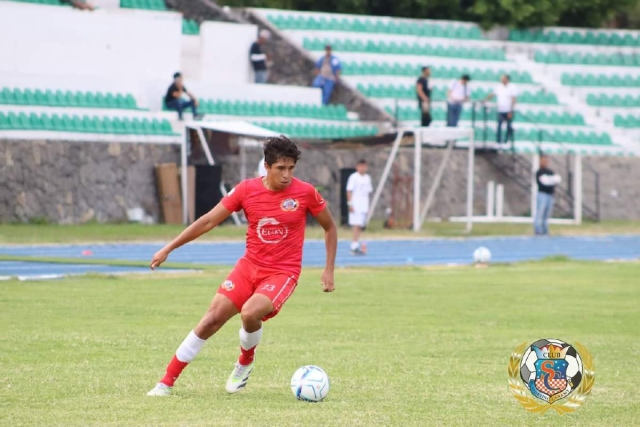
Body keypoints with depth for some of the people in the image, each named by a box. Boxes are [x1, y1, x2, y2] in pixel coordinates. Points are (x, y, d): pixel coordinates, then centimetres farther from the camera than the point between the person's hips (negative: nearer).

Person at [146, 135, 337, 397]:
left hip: (283, 272, -3)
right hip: (250, 265, 3)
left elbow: (330, 227, 6)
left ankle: (246, 362, 4)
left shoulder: (305, 193, -10)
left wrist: (329, 270, 1)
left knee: (250, 312, -29)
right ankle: (167, 383, 1)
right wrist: (168, 249, 0)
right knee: (212, 319, -6)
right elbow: (208, 221, 0)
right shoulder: (247, 190, -6)